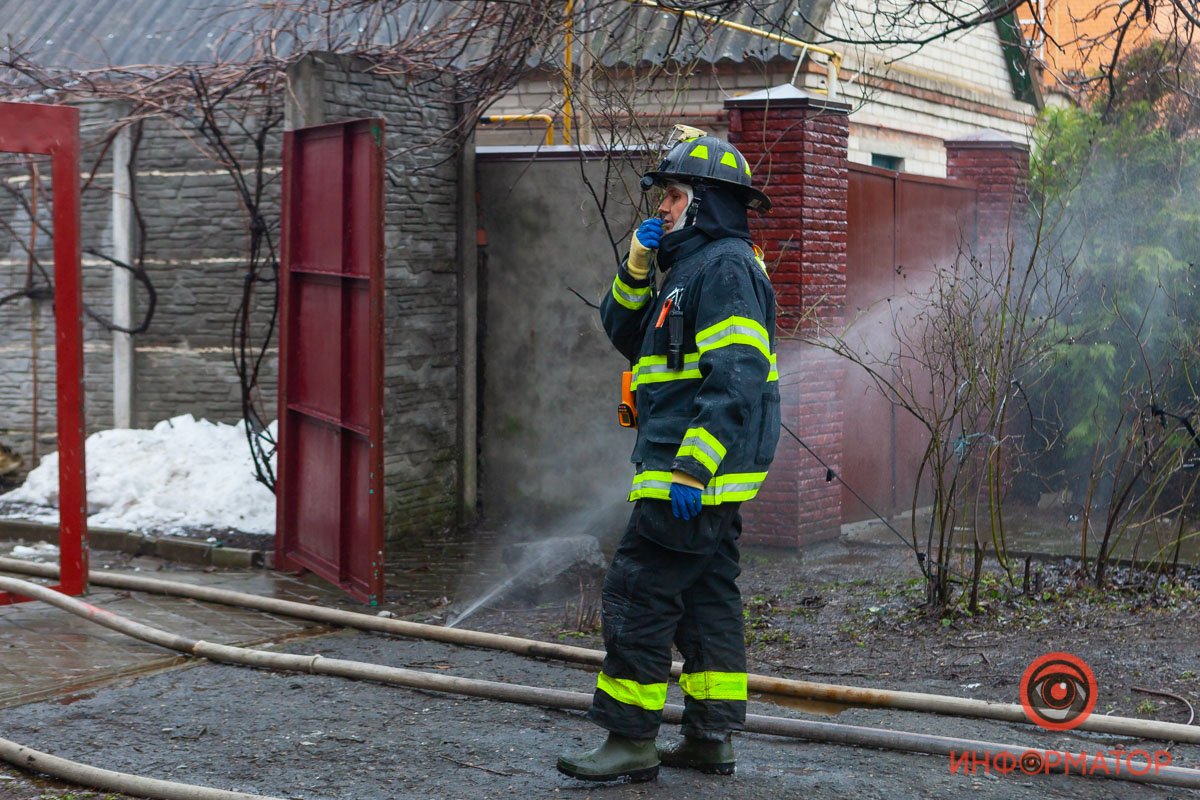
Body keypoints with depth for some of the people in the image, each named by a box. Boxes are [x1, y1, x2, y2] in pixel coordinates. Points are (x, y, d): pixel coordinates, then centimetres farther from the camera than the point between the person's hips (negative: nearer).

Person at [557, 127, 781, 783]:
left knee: (637, 593, -9)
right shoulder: (692, 266, 20)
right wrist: (637, 267, 7)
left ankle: (630, 741, -4)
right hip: (710, 480, 11)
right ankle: (711, 737, 20)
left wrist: (692, 467, -28)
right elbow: (626, 334, 23)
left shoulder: (726, 266, -14)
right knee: (706, 599, 13)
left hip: (688, 475, -11)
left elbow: (738, 378, -24)